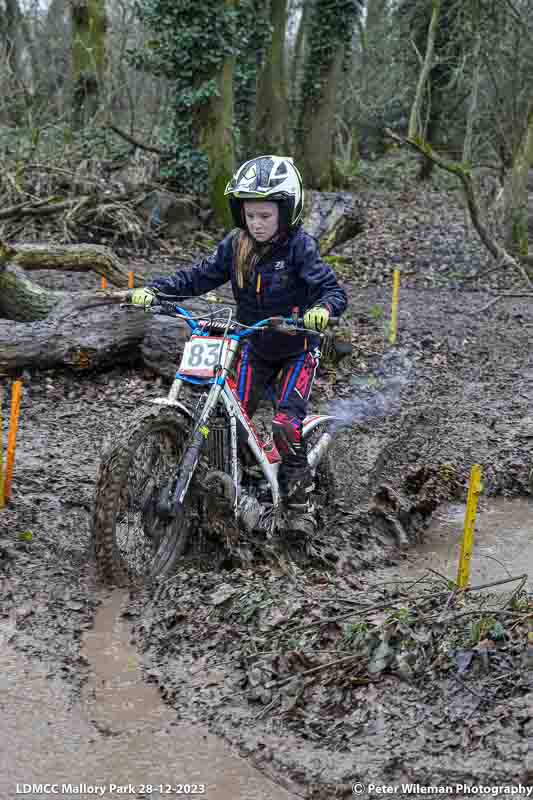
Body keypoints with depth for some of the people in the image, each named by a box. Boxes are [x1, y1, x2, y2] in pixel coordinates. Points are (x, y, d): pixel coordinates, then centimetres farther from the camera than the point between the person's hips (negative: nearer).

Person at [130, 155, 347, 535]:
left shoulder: (299, 246, -20)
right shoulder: (236, 245, -6)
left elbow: (333, 288, -27)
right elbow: (200, 276, -5)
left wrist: (324, 308, -50)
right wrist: (155, 290, -18)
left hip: (297, 349, -5)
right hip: (255, 348, 5)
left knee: (286, 425, -17)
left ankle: (299, 501, -2)